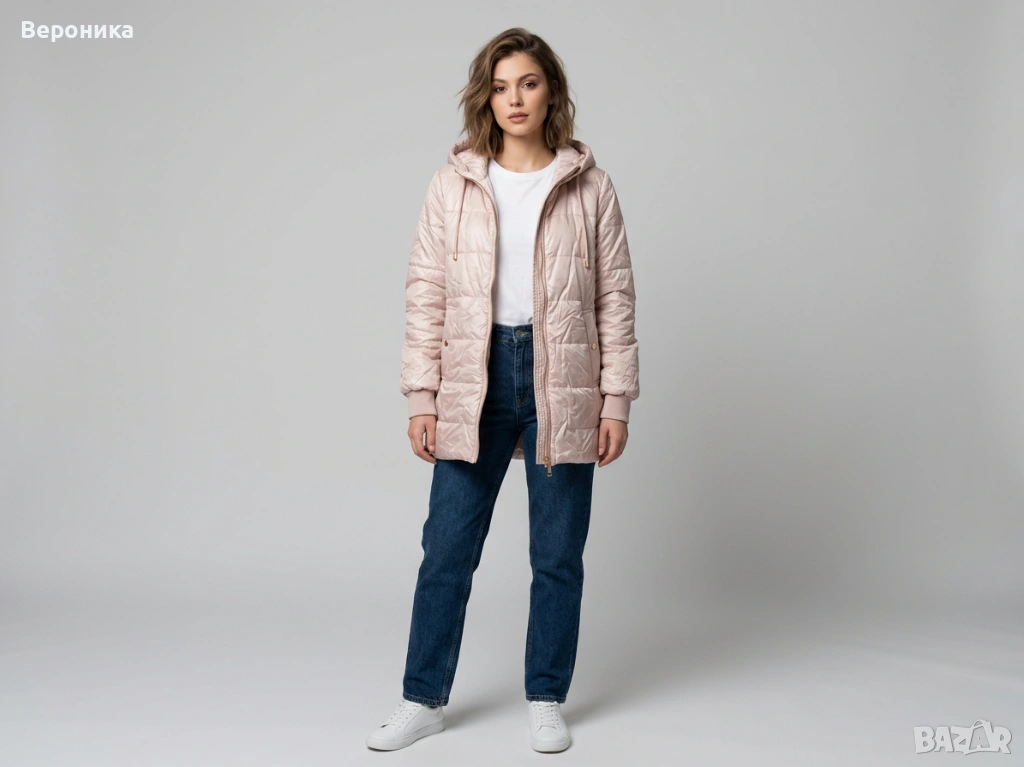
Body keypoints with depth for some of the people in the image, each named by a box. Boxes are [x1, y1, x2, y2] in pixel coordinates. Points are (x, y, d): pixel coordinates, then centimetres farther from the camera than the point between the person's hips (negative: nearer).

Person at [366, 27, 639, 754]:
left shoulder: (588, 185, 1)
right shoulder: (454, 184, 2)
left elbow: (616, 297, 1)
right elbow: (426, 293, 2)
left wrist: (617, 399, -2)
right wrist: (422, 397, -2)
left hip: (561, 380, 0)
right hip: (475, 380, 1)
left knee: (558, 553, 9)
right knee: (447, 546, 7)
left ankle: (546, 701, 26)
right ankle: (424, 698, 23)